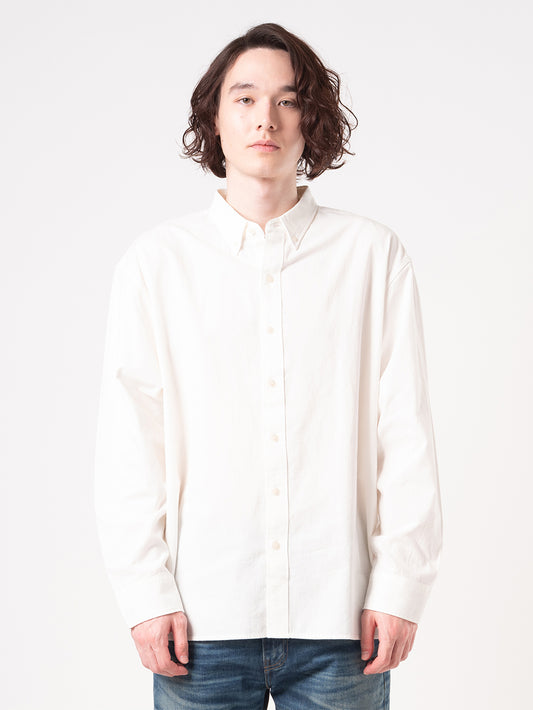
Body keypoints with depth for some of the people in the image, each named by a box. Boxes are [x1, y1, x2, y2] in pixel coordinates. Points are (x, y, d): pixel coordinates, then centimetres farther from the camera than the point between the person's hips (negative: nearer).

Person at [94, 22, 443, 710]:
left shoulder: (373, 254, 3)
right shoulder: (156, 260, 3)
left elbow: (406, 433, 1)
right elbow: (128, 441, 1)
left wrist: (401, 585, -3)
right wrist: (145, 593, -3)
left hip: (340, 619, 0)